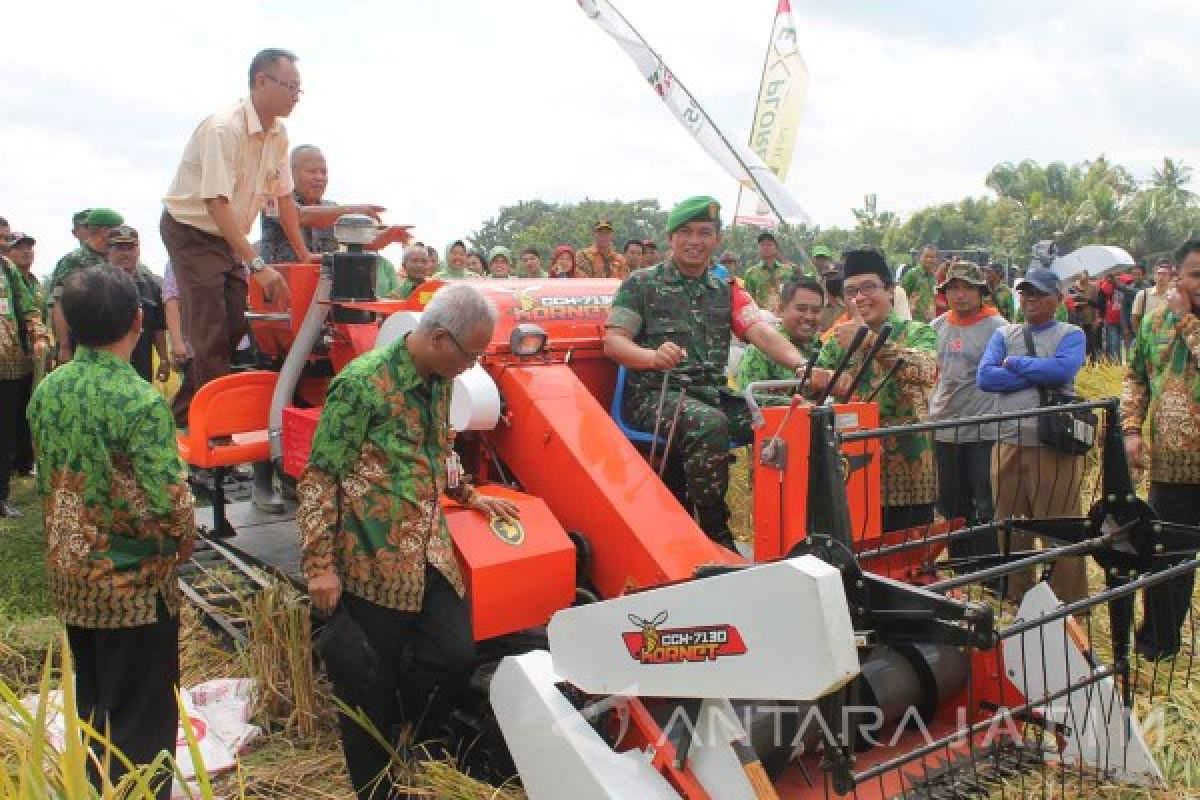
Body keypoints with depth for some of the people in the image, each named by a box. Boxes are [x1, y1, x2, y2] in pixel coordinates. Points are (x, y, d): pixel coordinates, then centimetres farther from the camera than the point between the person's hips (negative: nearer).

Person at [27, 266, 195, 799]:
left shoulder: (46, 390, -1)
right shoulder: (140, 400, -23)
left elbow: (45, 481, 8)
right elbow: (169, 503, -25)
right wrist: (182, 543, -4)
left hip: (69, 575, 7)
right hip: (134, 582, -7)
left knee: (92, 707, 24)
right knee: (140, 718, 8)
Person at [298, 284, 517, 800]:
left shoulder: (438, 381, 8)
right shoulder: (363, 383, -16)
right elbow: (320, 478, -14)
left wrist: (467, 495, 22)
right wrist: (320, 564, -15)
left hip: (428, 553, 7)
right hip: (371, 563, -7)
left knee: (456, 656, 3)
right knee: (370, 683, 6)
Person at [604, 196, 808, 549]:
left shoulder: (727, 291, 17)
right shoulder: (641, 284, 6)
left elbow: (763, 333, 1)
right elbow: (613, 342, -3)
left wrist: (801, 365, -20)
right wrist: (654, 356, -25)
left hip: (714, 393, 4)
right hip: (656, 394, -4)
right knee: (710, 424, -35)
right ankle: (716, 537, -22)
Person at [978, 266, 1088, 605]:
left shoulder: (1070, 335, 4)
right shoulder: (1003, 334, 13)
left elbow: (1063, 368, -17)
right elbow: (985, 376, -3)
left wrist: (1014, 363, -6)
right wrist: (1039, 375, -8)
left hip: (1055, 446, -4)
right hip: (1008, 446, 4)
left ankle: (1067, 610, 13)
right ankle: (1016, 602, 27)